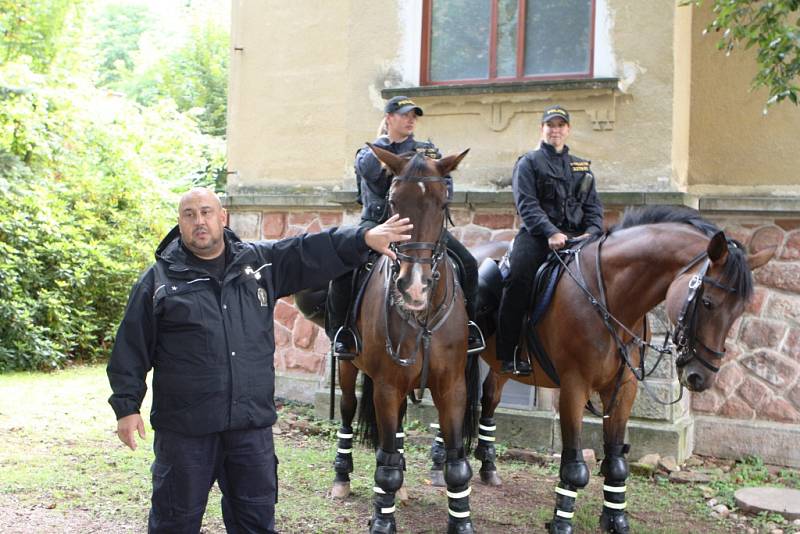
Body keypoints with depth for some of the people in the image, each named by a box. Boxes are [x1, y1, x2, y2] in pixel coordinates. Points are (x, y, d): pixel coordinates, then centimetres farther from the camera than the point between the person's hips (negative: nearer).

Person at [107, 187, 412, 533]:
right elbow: (131, 349, 0)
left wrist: (364, 239, -11)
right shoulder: (160, 279, -1)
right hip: (185, 427, -2)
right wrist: (127, 406, -3)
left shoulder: (262, 262, 7)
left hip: (252, 424, 3)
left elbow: (313, 254, 2)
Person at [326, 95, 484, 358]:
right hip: (378, 222, -1)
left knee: (467, 263, -15)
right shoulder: (370, 151, 14)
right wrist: (383, 139, -4)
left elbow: (446, 185, 8)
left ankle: (468, 324, 2)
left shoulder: (428, 151, 18)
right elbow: (369, 169, -12)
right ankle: (340, 331, -12)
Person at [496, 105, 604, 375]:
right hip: (537, 234, -4)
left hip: (575, 235, 4)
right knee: (518, 280, -26)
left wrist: (592, 232, -6)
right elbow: (526, 204, -5)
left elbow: (593, 205, 16)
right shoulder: (528, 162, 9)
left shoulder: (582, 167, 24)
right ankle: (508, 355, -20)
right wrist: (551, 233, -20)